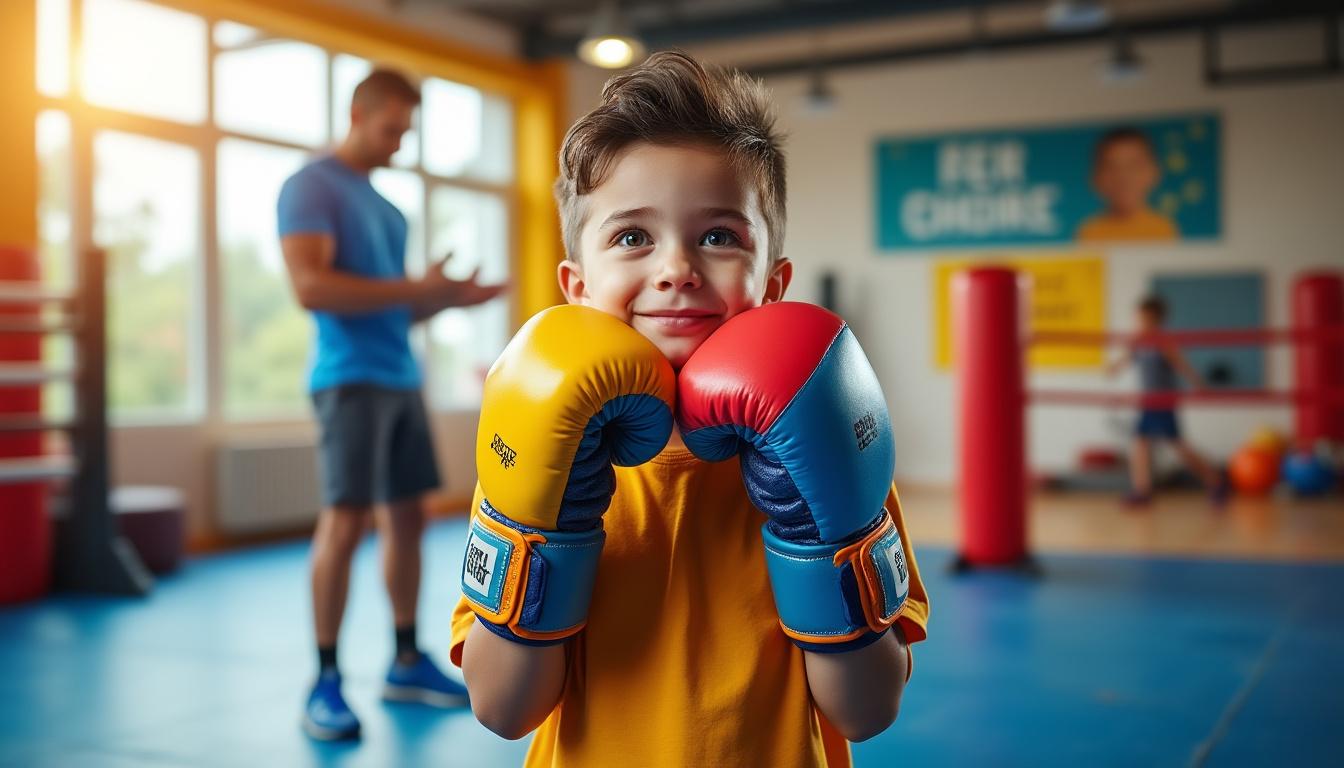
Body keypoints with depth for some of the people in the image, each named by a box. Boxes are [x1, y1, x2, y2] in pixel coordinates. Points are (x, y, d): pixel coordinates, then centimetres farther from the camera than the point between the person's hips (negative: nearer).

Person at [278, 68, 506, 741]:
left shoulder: (384, 204, 20)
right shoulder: (311, 187, -5)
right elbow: (311, 287, -18)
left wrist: (445, 299, 4)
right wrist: (415, 288, -17)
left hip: (401, 378, 8)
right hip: (352, 378, -8)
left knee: (407, 516, 9)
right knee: (346, 519, -9)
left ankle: (406, 662, 18)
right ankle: (326, 682, -1)